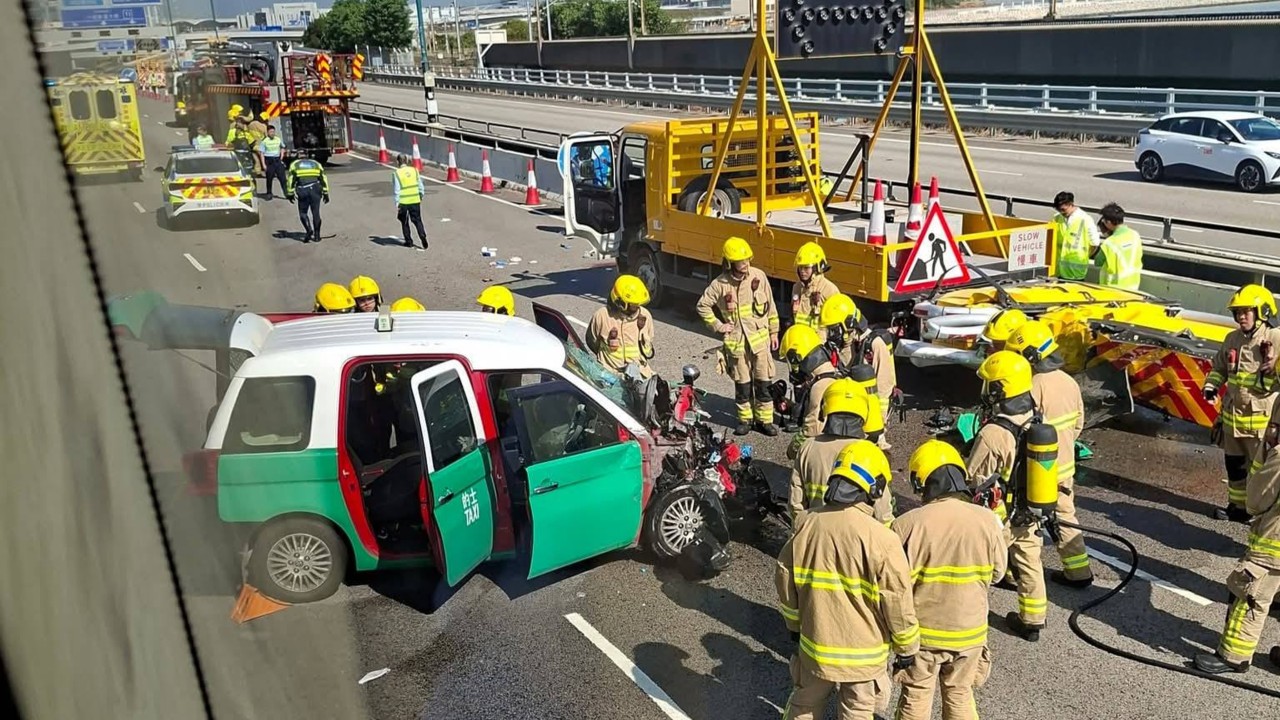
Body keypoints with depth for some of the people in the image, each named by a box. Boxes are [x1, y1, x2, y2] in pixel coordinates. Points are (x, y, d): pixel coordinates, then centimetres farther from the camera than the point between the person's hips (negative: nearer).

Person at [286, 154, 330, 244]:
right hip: (315, 189, 2)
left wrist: (290, 194, 12)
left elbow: (290, 180, 9)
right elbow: (324, 179, 15)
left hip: (302, 191, -1)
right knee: (315, 213, 8)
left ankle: (309, 230, -11)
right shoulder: (316, 164, 24)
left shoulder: (294, 164, 19)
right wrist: (325, 193, 14)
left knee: (303, 213, 10)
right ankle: (316, 235, 10)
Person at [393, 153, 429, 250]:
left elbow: (396, 190, -11)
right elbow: (421, 185, 6)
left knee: (404, 222, 13)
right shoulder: (414, 170, 1)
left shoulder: (396, 173, -10)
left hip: (403, 202, -3)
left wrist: (397, 203, -6)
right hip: (415, 200, 3)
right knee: (417, 220, 10)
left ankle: (409, 241, 18)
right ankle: (422, 236, -10)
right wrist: (421, 195, 21)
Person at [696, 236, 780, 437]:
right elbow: (702, 306, 3)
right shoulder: (720, 284, -9)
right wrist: (718, 326, -2)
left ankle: (765, 419, 18)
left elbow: (770, 306, 5)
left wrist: (773, 332, 7)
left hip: (759, 338, 1)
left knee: (763, 382, 6)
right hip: (736, 342, -1)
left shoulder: (759, 276, -5)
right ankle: (745, 419, 23)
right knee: (742, 384, 9)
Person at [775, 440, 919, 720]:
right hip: (864, 653, -3)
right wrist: (907, 647, 2)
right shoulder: (881, 539, -22)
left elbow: (785, 581, 1)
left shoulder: (807, 524, -10)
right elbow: (898, 603, -16)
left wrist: (795, 625, 18)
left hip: (815, 645, 3)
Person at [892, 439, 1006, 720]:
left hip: (922, 632, -2)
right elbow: (997, 572, -1)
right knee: (959, 696, 23)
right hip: (969, 630, 2)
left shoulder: (907, 525, -24)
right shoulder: (987, 521, -15)